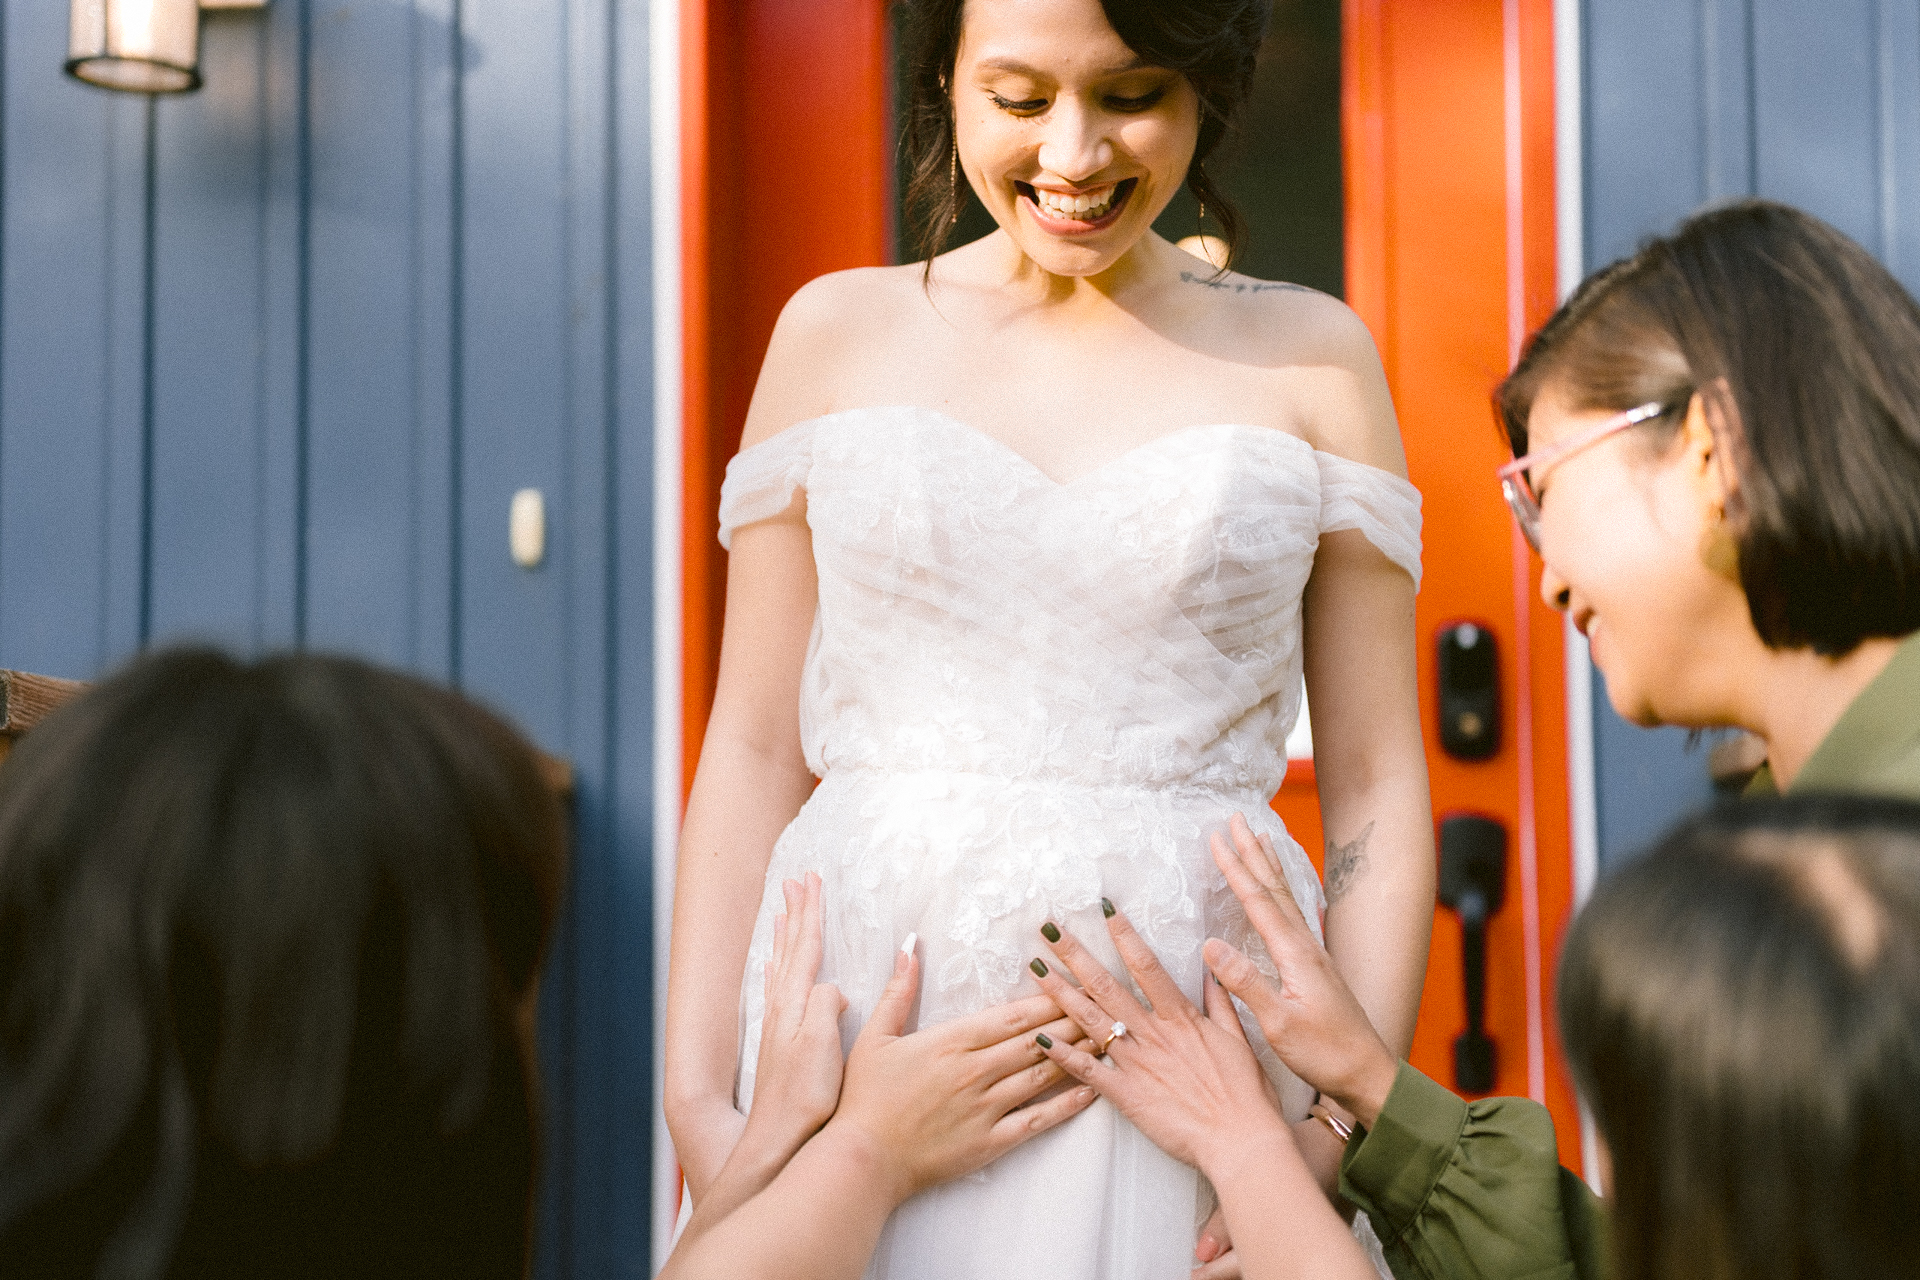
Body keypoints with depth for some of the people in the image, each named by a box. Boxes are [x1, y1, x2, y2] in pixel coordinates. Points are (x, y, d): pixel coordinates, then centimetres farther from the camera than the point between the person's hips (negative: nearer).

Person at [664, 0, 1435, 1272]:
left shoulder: (1311, 358, 5)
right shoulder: (837, 335, 7)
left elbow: (1376, 786, 3)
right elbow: (754, 752, 6)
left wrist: (1344, 1121, -8)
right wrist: (699, 1099, -3)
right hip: (865, 1015, 1)